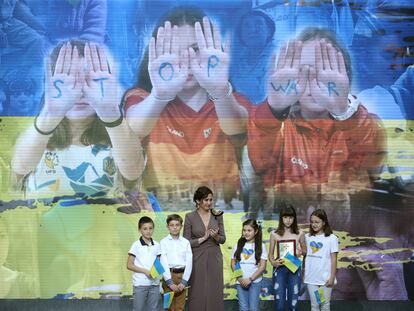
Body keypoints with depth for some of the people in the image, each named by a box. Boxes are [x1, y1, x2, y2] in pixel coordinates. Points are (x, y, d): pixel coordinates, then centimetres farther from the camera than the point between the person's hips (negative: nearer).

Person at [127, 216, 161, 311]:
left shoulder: (156, 245, 5)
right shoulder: (136, 245, -6)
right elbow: (129, 265, -7)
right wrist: (145, 271, -16)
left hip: (154, 283, 4)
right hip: (140, 284, -4)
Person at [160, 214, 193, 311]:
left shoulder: (186, 242, 6)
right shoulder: (163, 242, 0)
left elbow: (189, 262, 1)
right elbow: (163, 263, -6)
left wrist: (184, 282, -9)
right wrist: (170, 282, -13)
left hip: (182, 275, 2)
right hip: (169, 275, -2)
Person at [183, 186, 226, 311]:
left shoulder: (217, 215, 2)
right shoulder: (190, 217, -5)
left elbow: (223, 239, 5)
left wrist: (216, 236, -16)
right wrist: (203, 238, -15)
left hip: (214, 258, 2)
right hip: (198, 259, -2)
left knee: (215, 293, 4)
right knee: (198, 294, 2)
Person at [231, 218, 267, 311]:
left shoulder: (261, 246, -2)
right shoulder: (238, 245, 5)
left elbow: (262, 266, -6)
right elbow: (233, 263, 9)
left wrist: (250, 279, -12)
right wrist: (240, 278, -5)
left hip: (255, 281, -2)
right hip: (241, 281, 2)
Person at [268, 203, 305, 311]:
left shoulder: (299, 233, 1)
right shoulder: (274, 234, -1)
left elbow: (305, 250, 12)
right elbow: (270, 254, 5)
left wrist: (301, 252, -10)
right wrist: (273, 262, -15)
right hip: (279, 269, 0)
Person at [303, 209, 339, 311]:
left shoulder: (331, 238, -7)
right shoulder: (307, 237, 3)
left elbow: (334, 259, -5)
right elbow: (305, 256, 9)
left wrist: (332, 277, -8)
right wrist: (303, 273, 8)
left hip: (325, 278, -3)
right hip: (311, 278, 3)